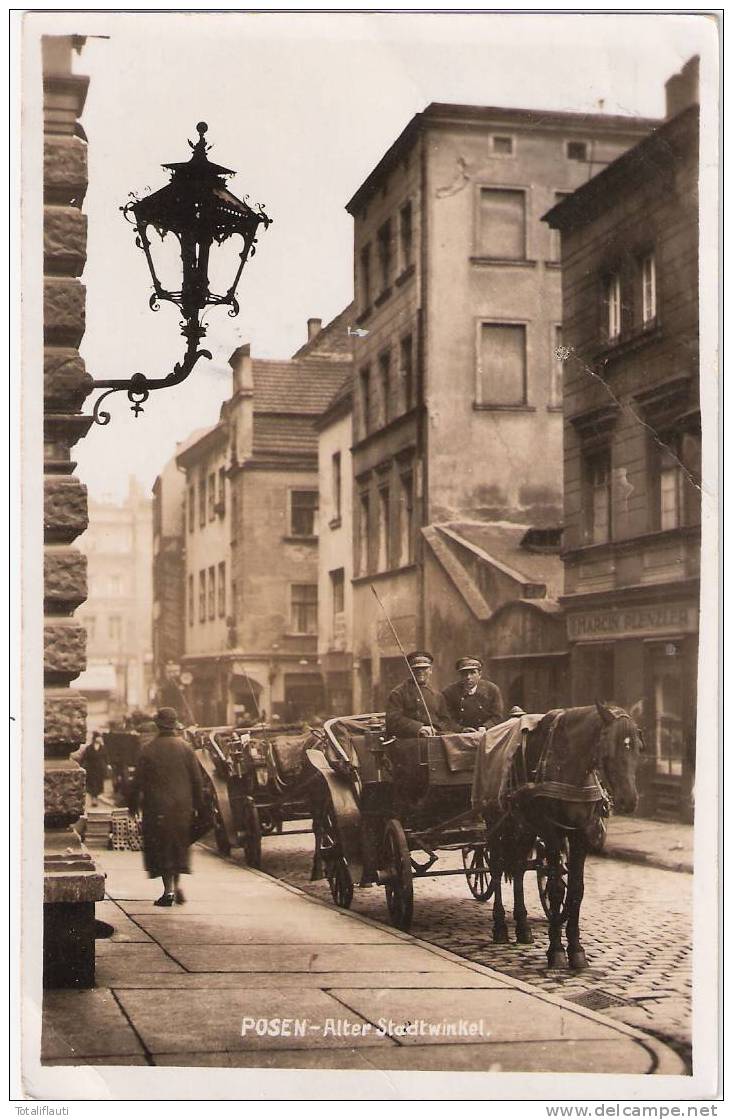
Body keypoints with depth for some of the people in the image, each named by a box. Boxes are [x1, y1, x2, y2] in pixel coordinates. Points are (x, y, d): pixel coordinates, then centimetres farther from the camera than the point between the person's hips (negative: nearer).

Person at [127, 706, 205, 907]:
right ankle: (176, 884, 15)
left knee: (161, 847, 3)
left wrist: (133, 804, 6)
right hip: (182, 805, 3)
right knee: (179, 844, 17)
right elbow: (197, 779, 2)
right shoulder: (185, 748, -1)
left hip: (157, 806, -3)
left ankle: (168, 890, -2)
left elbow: (138, 781, -5)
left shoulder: (148, 750, -8)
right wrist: (199, 805, 10)